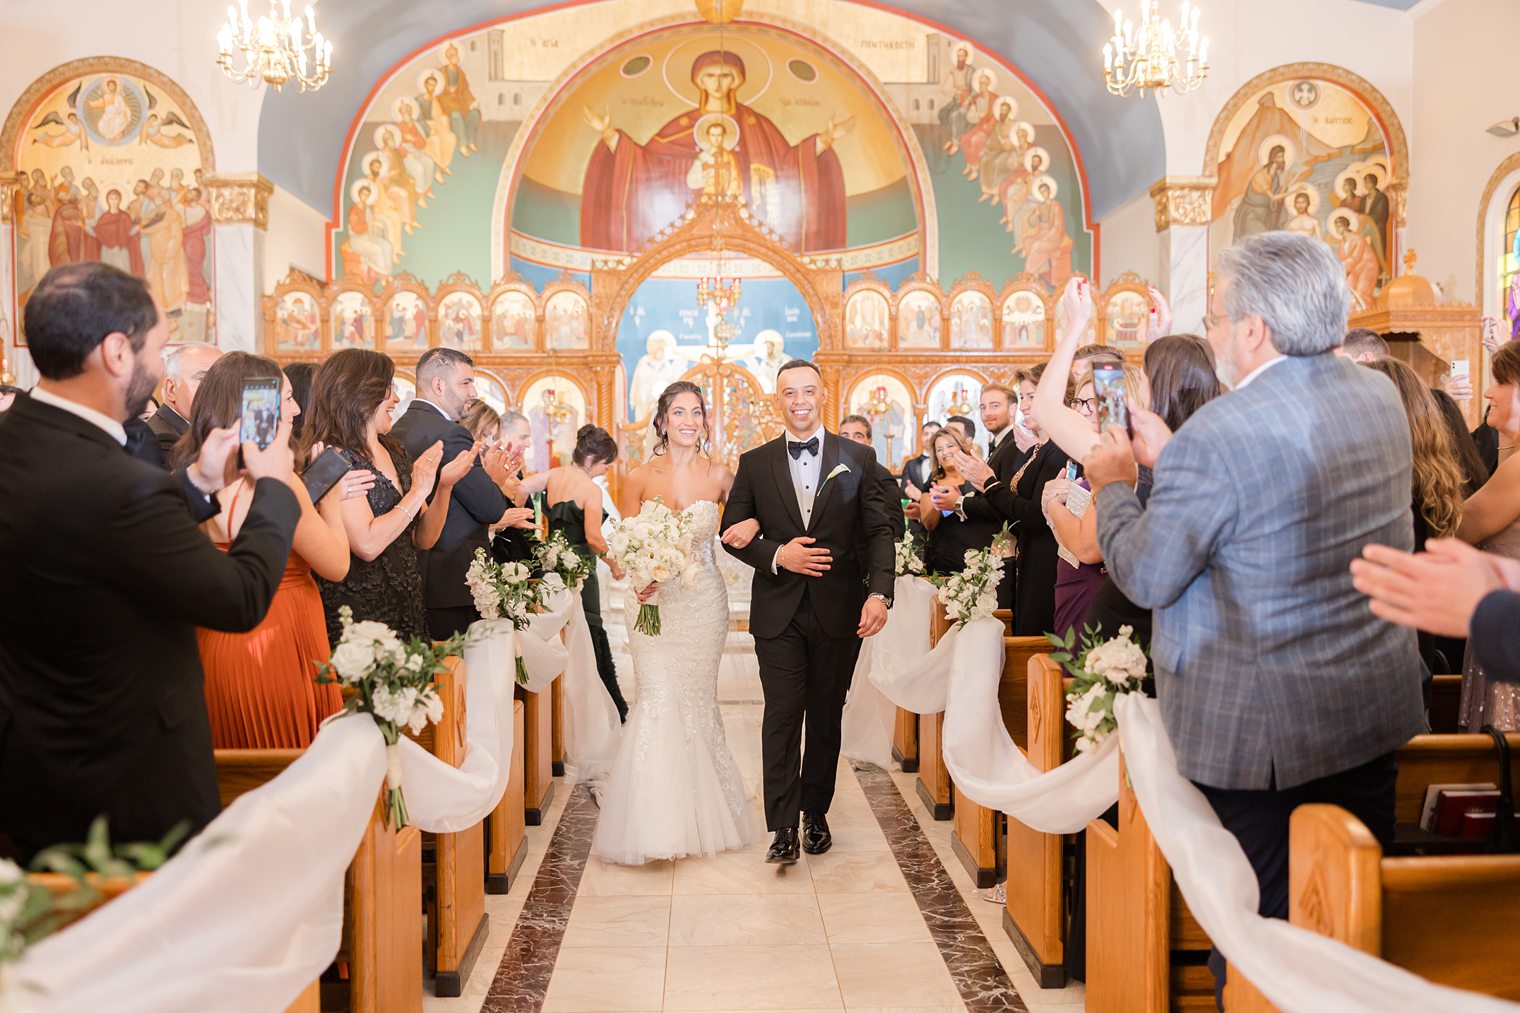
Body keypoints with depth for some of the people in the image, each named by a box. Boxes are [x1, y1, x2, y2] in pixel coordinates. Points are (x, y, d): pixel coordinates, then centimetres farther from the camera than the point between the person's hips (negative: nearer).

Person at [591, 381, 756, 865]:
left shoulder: (720, 476, 0)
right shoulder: (639, 478, -1)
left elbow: (750, 514, 12)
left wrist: (751, 525, -12)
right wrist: (639, 579, -18)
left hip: (703, 602, 1)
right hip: (654, 601, -1)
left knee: (697, 699, 9)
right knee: (657, 700, -9)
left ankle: (699, 818, 24)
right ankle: (656, 822, 3)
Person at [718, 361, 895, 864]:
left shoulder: (857, 457, 3)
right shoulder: (754, 462, 5)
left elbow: (879, 531, 0)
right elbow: (732, 534, 5)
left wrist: (879, 592, -13)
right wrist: (777, 555, -13)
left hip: (839, 610, 1)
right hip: (779, 611, 0)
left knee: (826, 718, 11)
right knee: (782, 715, -4)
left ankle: (815, 813, 27)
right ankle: (783, 827, 2)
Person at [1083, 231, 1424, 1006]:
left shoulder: (1216, 435, -24)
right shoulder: (1381, 399, 2)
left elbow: (1146, 576, -15)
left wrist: (1113, 486, 2)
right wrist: (1169, 458, 14)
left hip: (1258, 730, -7)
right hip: (1375, 710, 8)